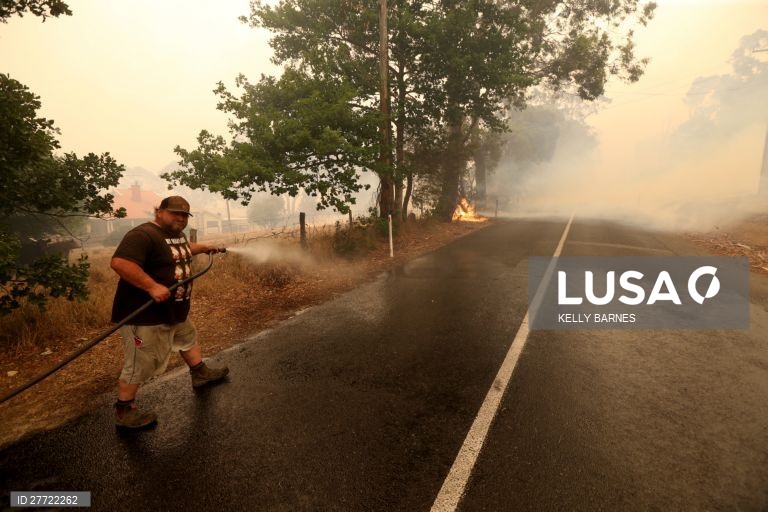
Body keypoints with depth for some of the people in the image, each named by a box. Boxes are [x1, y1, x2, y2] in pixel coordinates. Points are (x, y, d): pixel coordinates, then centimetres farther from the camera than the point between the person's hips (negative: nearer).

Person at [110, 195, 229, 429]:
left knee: (188, 338, 26)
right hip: (144, 314, -10)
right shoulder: (143, 235, -23)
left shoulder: (176, 234, 8)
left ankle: (200, 373, 46)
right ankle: (124, 411, 19)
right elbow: (119, 262, -36)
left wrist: (204, 247, 38)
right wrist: (152, 286, -38)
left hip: (174, 310, 10)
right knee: (141, 364, 1)